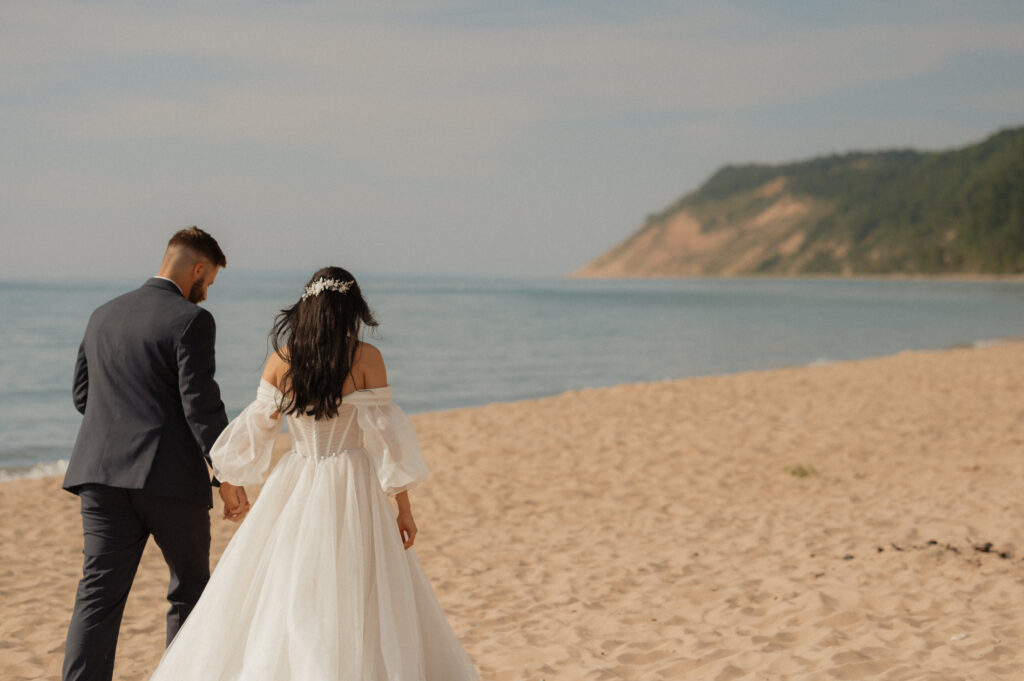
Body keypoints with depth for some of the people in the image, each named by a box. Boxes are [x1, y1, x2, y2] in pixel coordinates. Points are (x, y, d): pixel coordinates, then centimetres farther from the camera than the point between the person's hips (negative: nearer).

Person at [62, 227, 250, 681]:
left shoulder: (103, 316, 13)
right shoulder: (190, 320, -8)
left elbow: (82, 395, 19)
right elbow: (202, 404, -14)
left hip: (103, 473, 5)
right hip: (169, 476, -5)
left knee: (98, 594, 0)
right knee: (190, 590, 14)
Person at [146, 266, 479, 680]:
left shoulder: (281, 358, 0)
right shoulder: (366, 358, -7)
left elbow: (256, 426, 6)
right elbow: (386, 436, -7)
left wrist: (219, 465, 24)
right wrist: (404, 507, -1)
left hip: (295, 490, 3)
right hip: (351, 491, -3)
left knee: (275, 604, 10)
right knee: (356, 606, 3)